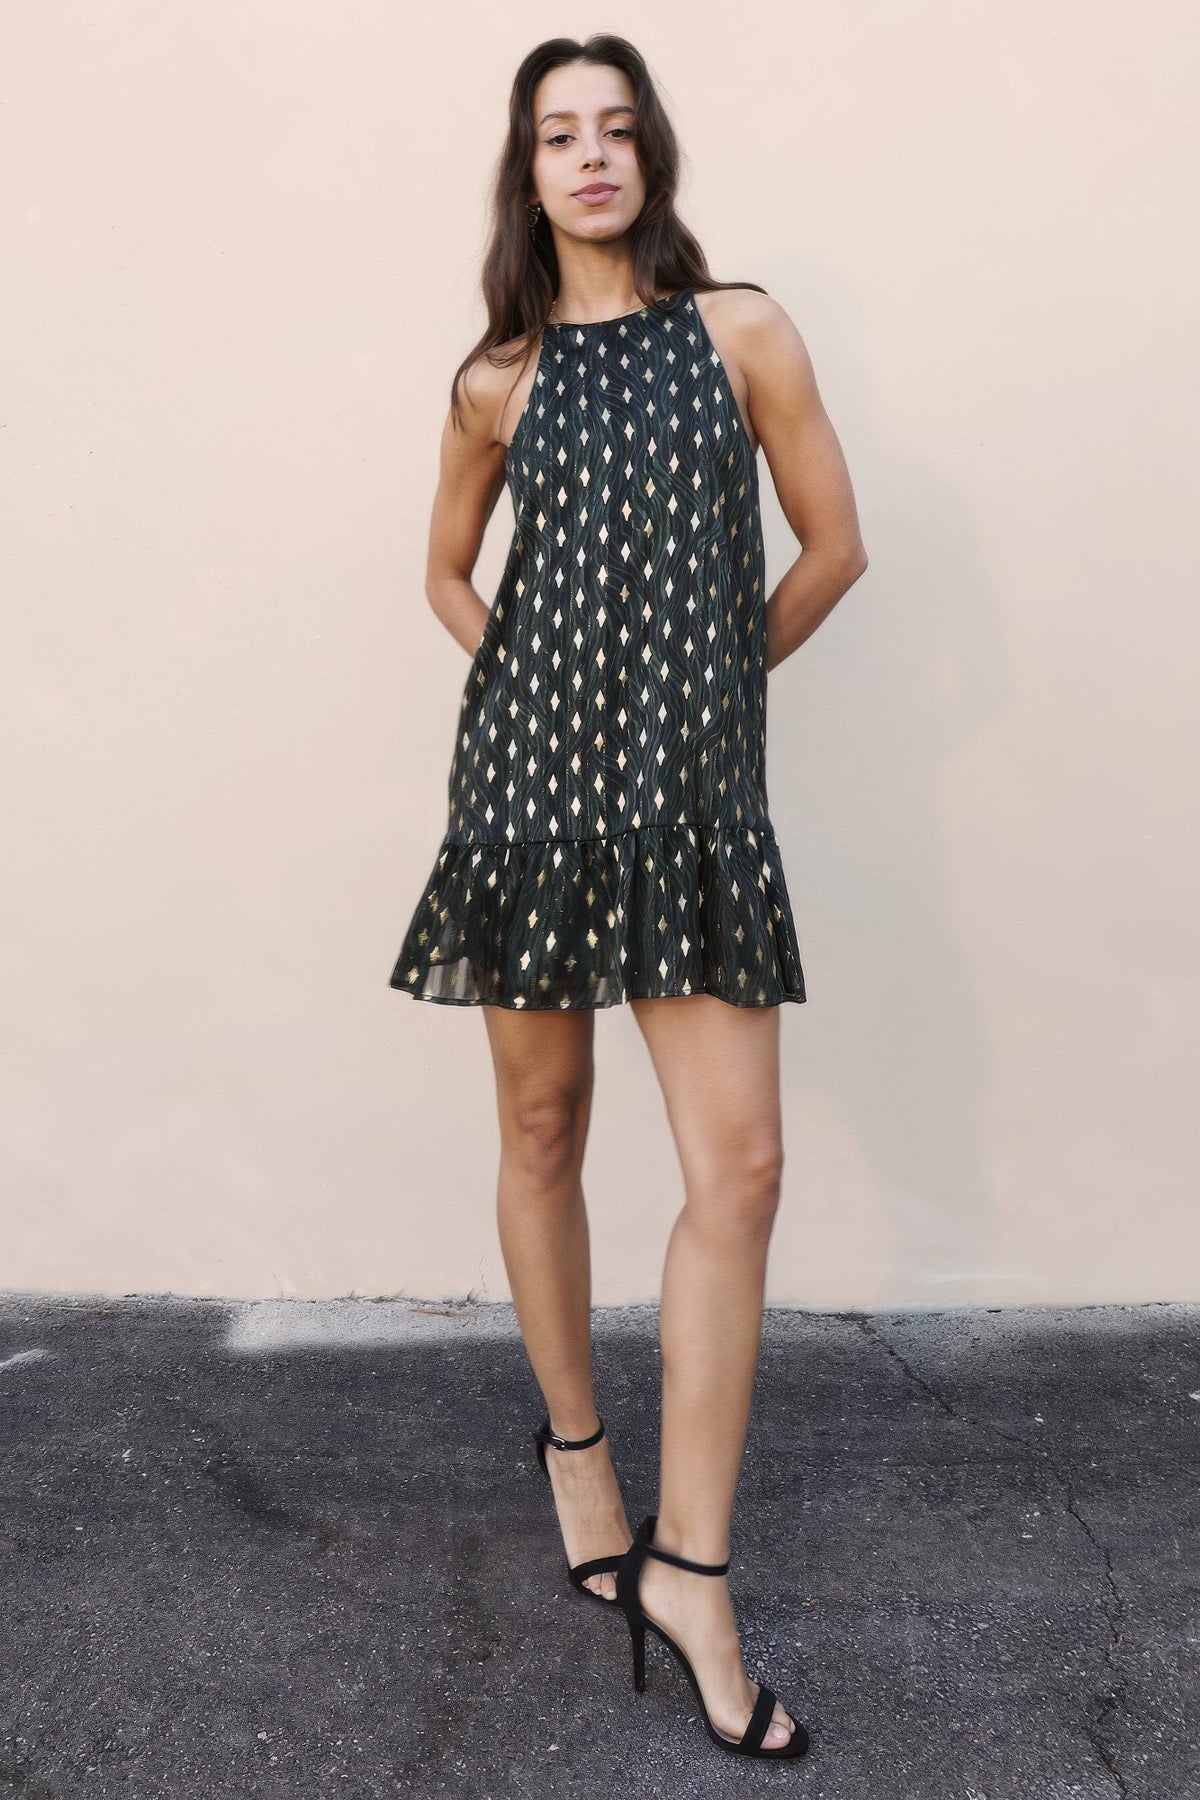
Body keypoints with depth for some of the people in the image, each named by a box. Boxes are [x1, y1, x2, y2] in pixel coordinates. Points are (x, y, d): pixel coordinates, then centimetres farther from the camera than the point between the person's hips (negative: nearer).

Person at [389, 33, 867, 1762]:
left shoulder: (742, 330, 5)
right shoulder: (498, 381, 9)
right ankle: (575, 1446, 30)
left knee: (740, 1164, -7)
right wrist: (544, 687, 9)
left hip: (696, 783, -1)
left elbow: (833, 548, 8)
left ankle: (688, 1561, 4)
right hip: (531, 767, 1)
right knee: (542, 1127, 8)